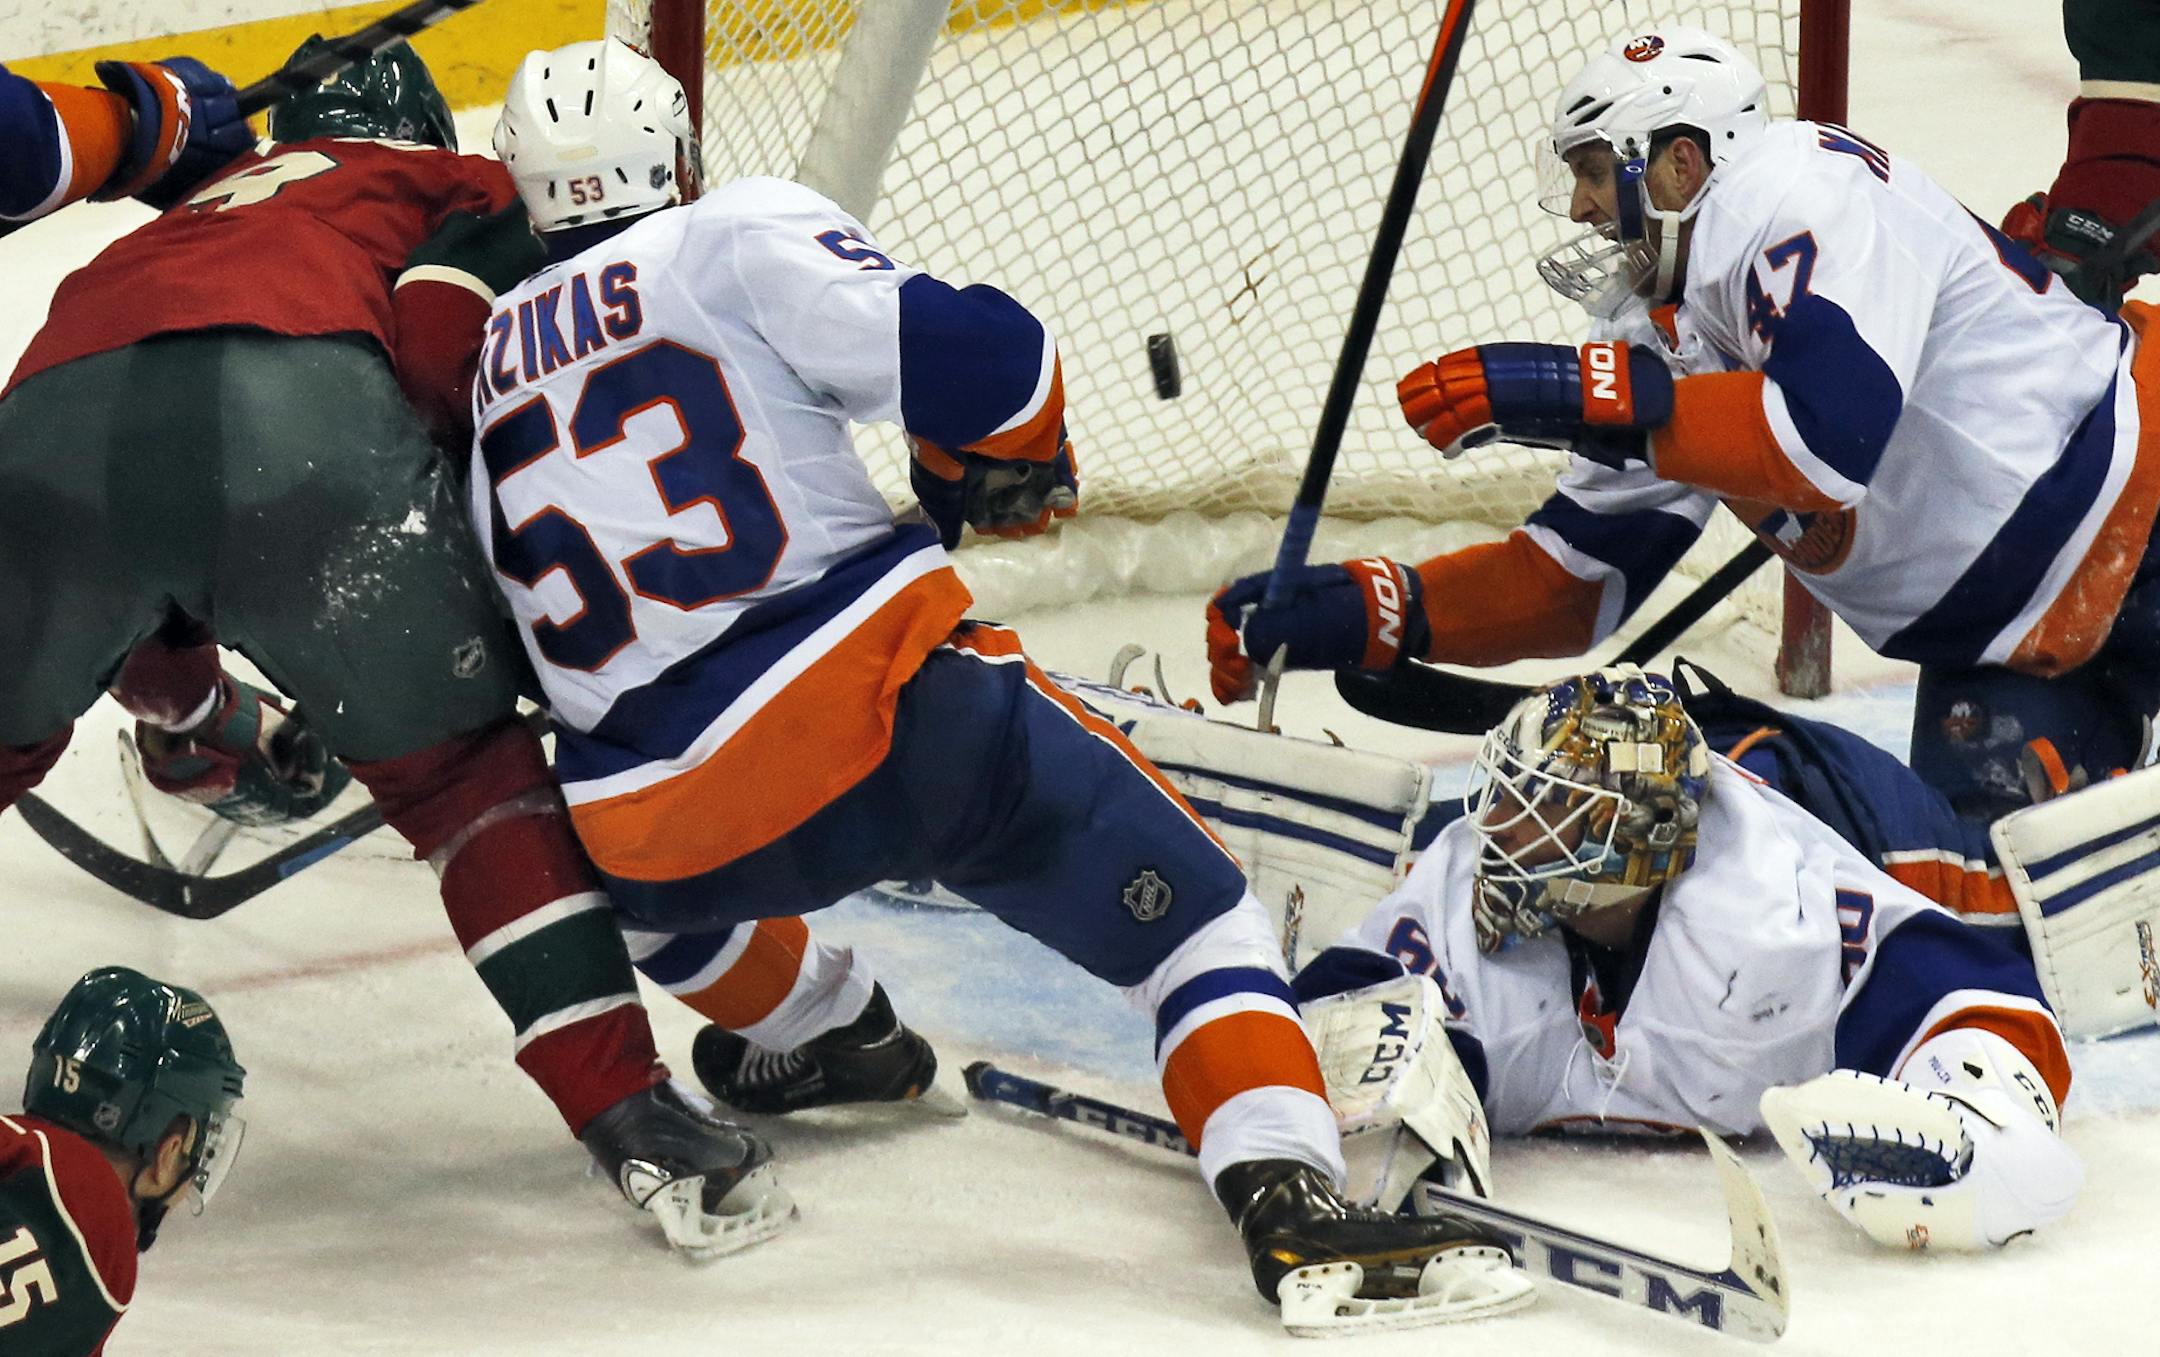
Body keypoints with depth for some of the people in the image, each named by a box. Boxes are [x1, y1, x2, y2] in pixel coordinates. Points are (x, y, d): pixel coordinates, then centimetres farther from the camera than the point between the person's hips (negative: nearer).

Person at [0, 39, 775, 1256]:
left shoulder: (200, 210, 45)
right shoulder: (463, 190, 32)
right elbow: (441, 340, 7)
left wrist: (187, 708, 65)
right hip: (299, 418, -3)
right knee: (471, 775, 14)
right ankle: (632, 1110, 4)